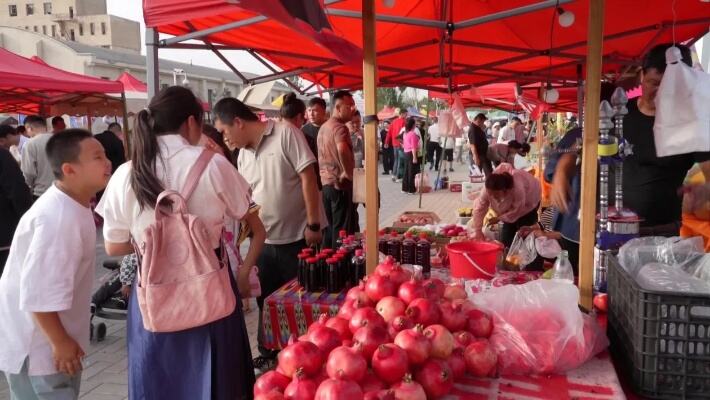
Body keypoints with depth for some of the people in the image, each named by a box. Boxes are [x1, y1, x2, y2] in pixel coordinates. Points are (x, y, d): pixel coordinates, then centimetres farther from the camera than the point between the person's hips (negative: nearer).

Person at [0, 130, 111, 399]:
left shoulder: (69, 208, 3)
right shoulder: (59, 218, -29)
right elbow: (38, 291, -30)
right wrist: (60, 342, -20)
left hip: (45, 338, 9)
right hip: (36, 345, -9)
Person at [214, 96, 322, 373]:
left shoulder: (285, 133, -12)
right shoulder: (243, 154, 8)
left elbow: (308, 177, -16)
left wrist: (313, 225, -18)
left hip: (297, 237, -7)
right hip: (264, 240, 7)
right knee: (266, 301, 17)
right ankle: (268, 355, 35)